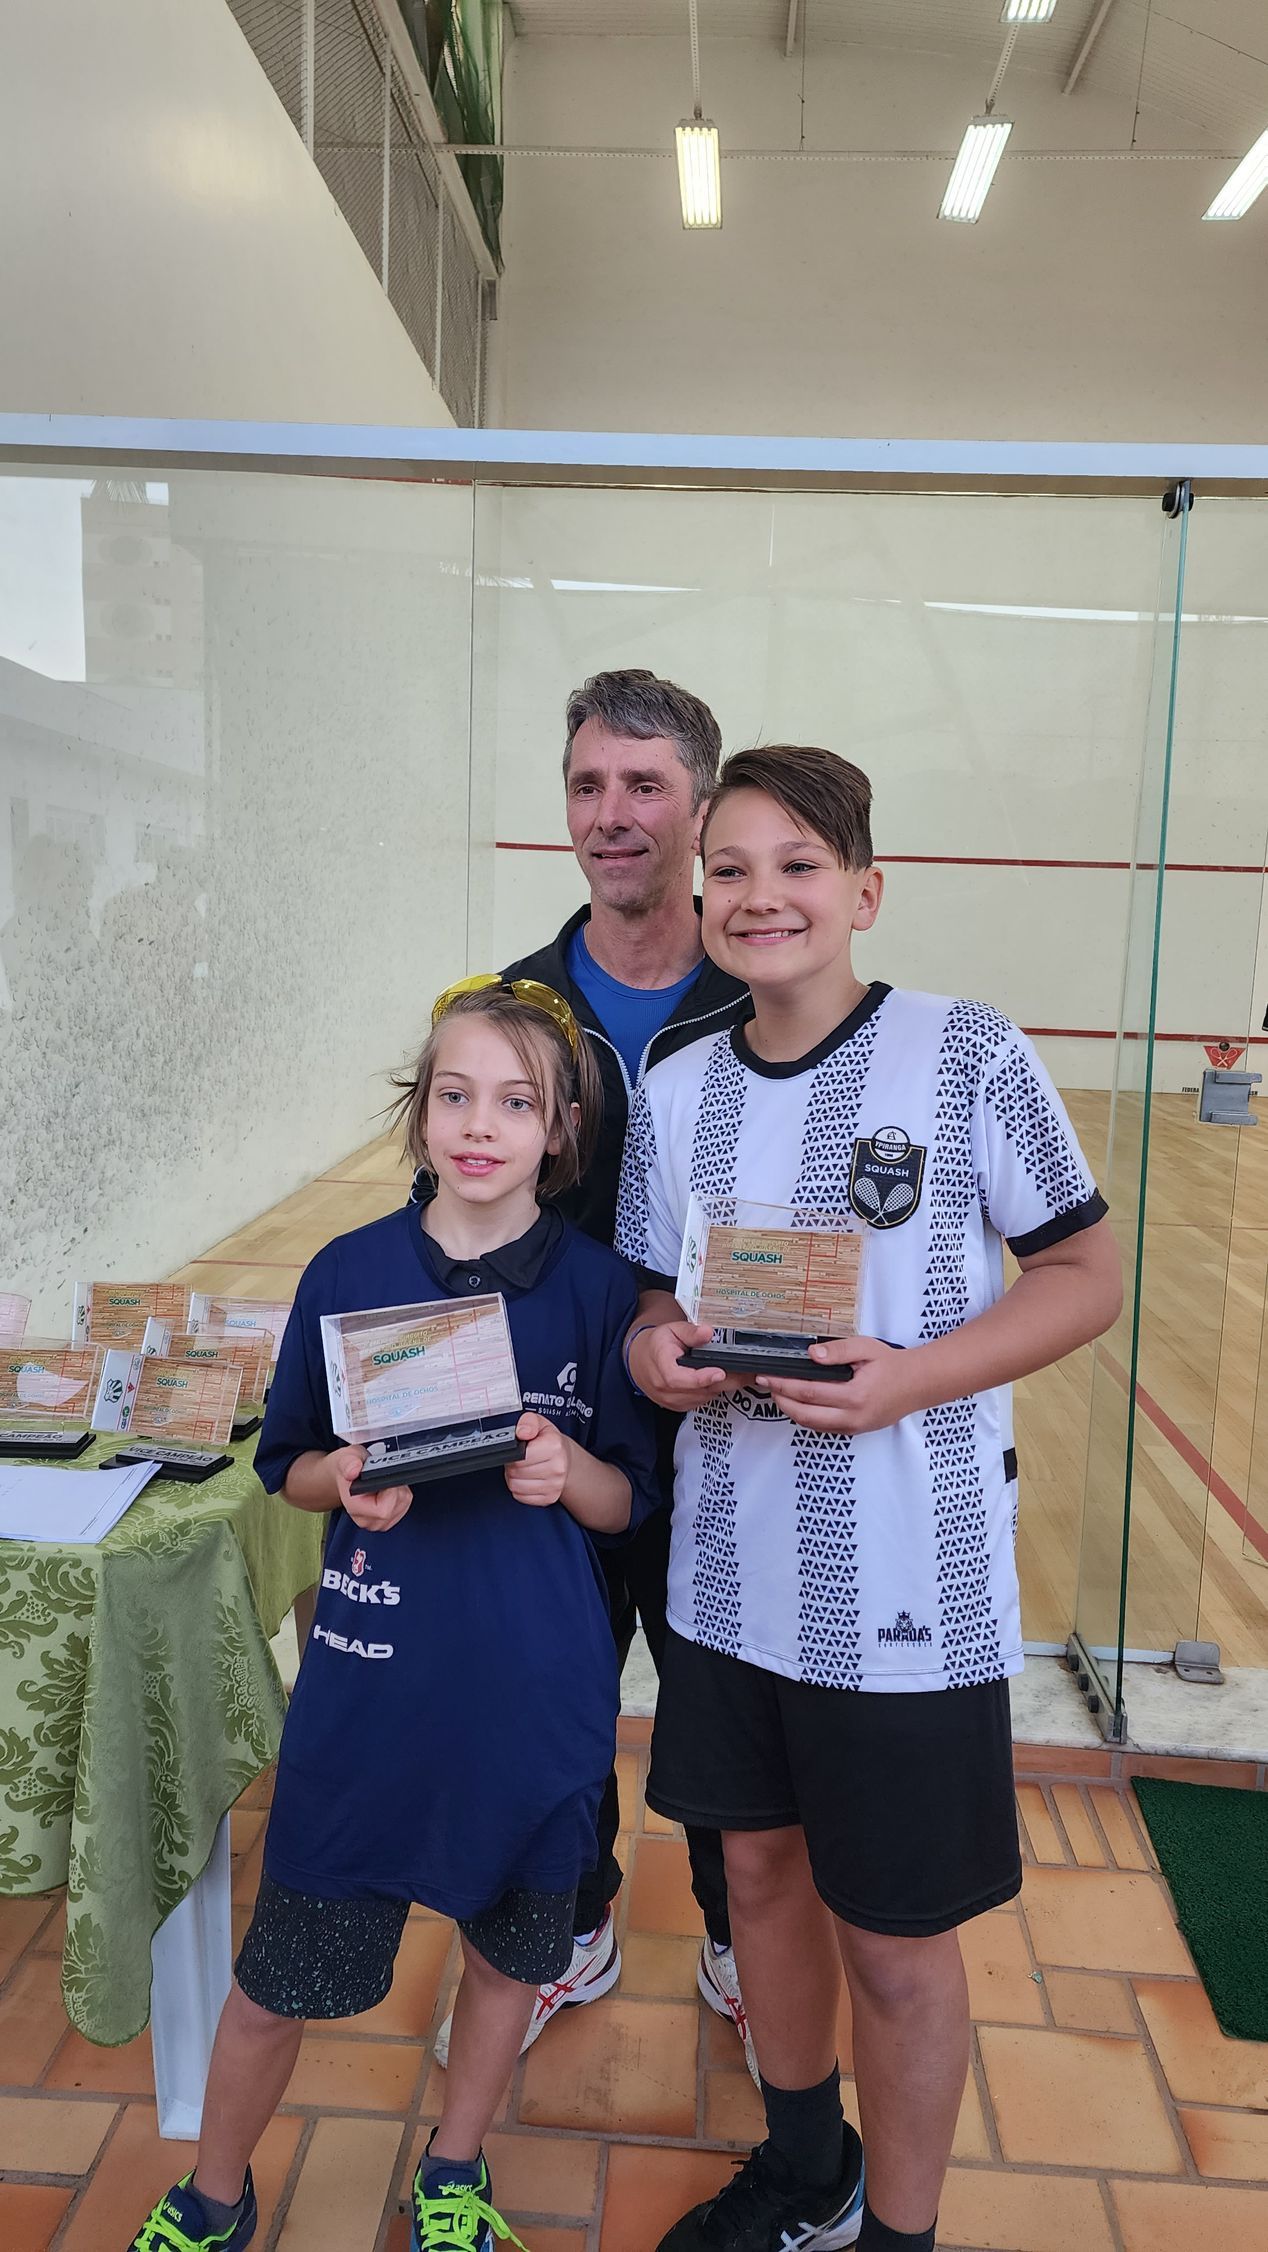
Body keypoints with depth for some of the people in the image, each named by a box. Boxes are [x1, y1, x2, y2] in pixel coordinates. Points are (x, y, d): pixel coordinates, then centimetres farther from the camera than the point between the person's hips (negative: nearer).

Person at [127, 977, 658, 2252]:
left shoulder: (599, 1287, -8)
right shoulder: (350, 1273, -7)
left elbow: (627, 1502, -1)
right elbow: (286, 1465, 3)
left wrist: (566, 1473, -22)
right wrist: (345, 1479, -17)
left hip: (533, 1693, 1)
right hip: (369, 1682, 0)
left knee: (508, 1949, 19)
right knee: (280, 1975, 12)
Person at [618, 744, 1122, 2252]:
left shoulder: (970, 1055, -11)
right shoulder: (674, 1093, 3)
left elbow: (1087, 1276, -8)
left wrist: (910, 1376, -21)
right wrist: (655, 1355, -13)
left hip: (910, 1588, -4)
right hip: (728, 1577, 5)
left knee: (896, 1947, 9)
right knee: (761, 1869, 21)